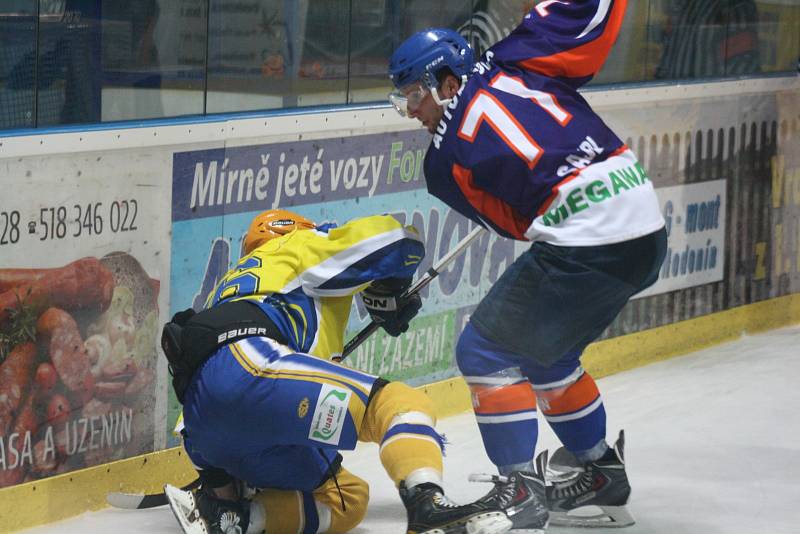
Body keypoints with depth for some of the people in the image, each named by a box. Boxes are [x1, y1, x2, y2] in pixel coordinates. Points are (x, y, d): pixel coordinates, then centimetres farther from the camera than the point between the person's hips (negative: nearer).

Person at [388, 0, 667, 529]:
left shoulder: (446, 159, 1)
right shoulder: (509, 63, 10)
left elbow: (517, 221, 4)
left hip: (584, 242, -8)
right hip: (648, 229, 8)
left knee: (486, 350, 2)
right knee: (543, 354, 24)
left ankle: (519, 490, -1)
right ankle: (603, 475, 30)